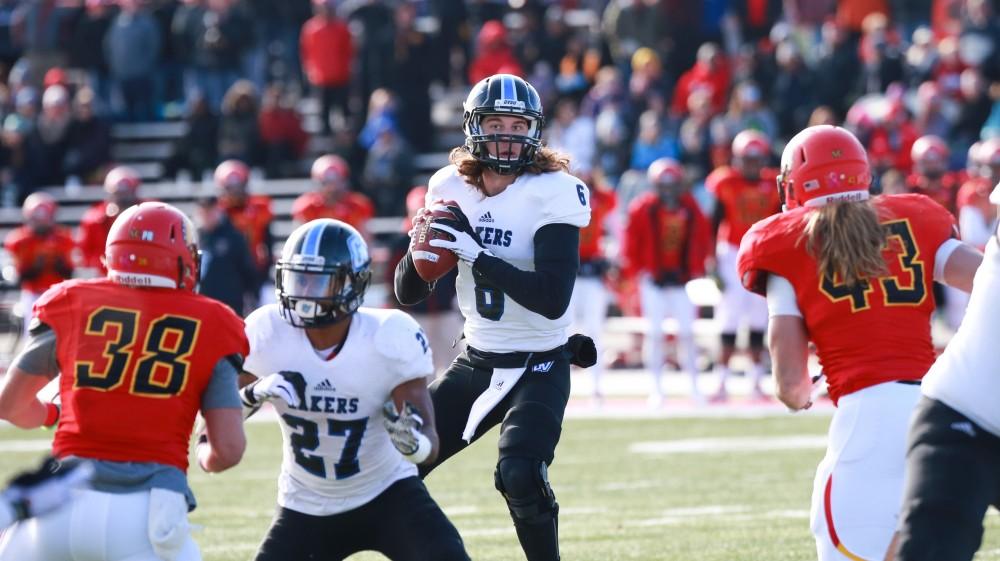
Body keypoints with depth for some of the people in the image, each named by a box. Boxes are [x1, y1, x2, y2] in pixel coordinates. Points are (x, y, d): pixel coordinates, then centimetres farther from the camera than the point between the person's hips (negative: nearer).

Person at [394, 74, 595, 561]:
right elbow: (408, 294, 5)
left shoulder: (552, 192, -16)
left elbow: (553, 299, -26)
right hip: (475, 362, 6)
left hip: (539, 368, -6)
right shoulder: (451, 188, 0)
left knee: (519, 475, -26)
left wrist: (477, 255, -29)